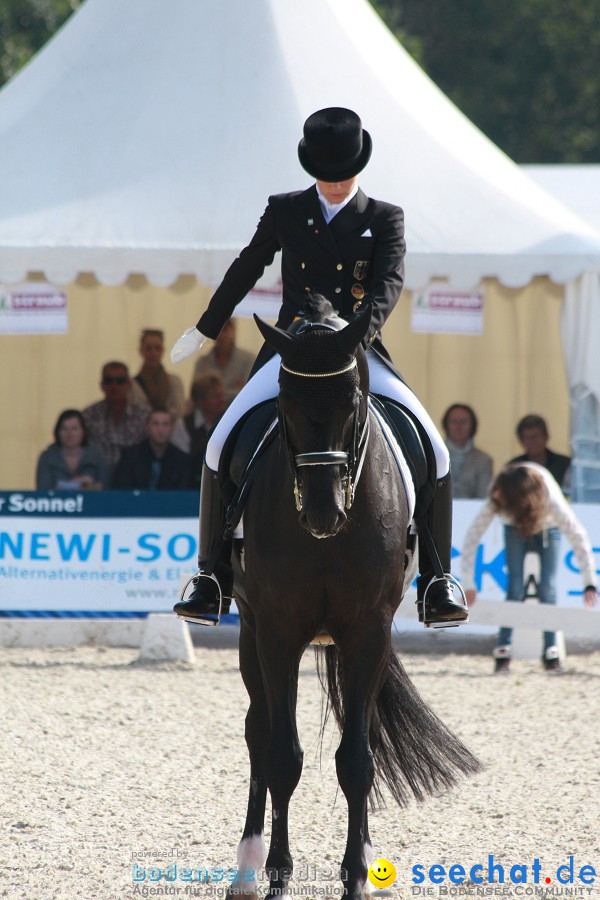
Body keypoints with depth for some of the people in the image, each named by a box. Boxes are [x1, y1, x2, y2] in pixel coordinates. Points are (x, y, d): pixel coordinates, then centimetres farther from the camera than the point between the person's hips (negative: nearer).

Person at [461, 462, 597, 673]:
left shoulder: (551, 500, -41)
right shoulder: (496, 499, -37)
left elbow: (577, 536, -37)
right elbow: (473, 535, -31)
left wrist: (589, 583, -41)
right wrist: (468, 583, -34)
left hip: (548, 529, -1)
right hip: (516, 528, 1)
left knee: (548, 588, -13)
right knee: (515, 587, -13)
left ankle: (550, 651, -4)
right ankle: (503, 650, -8)